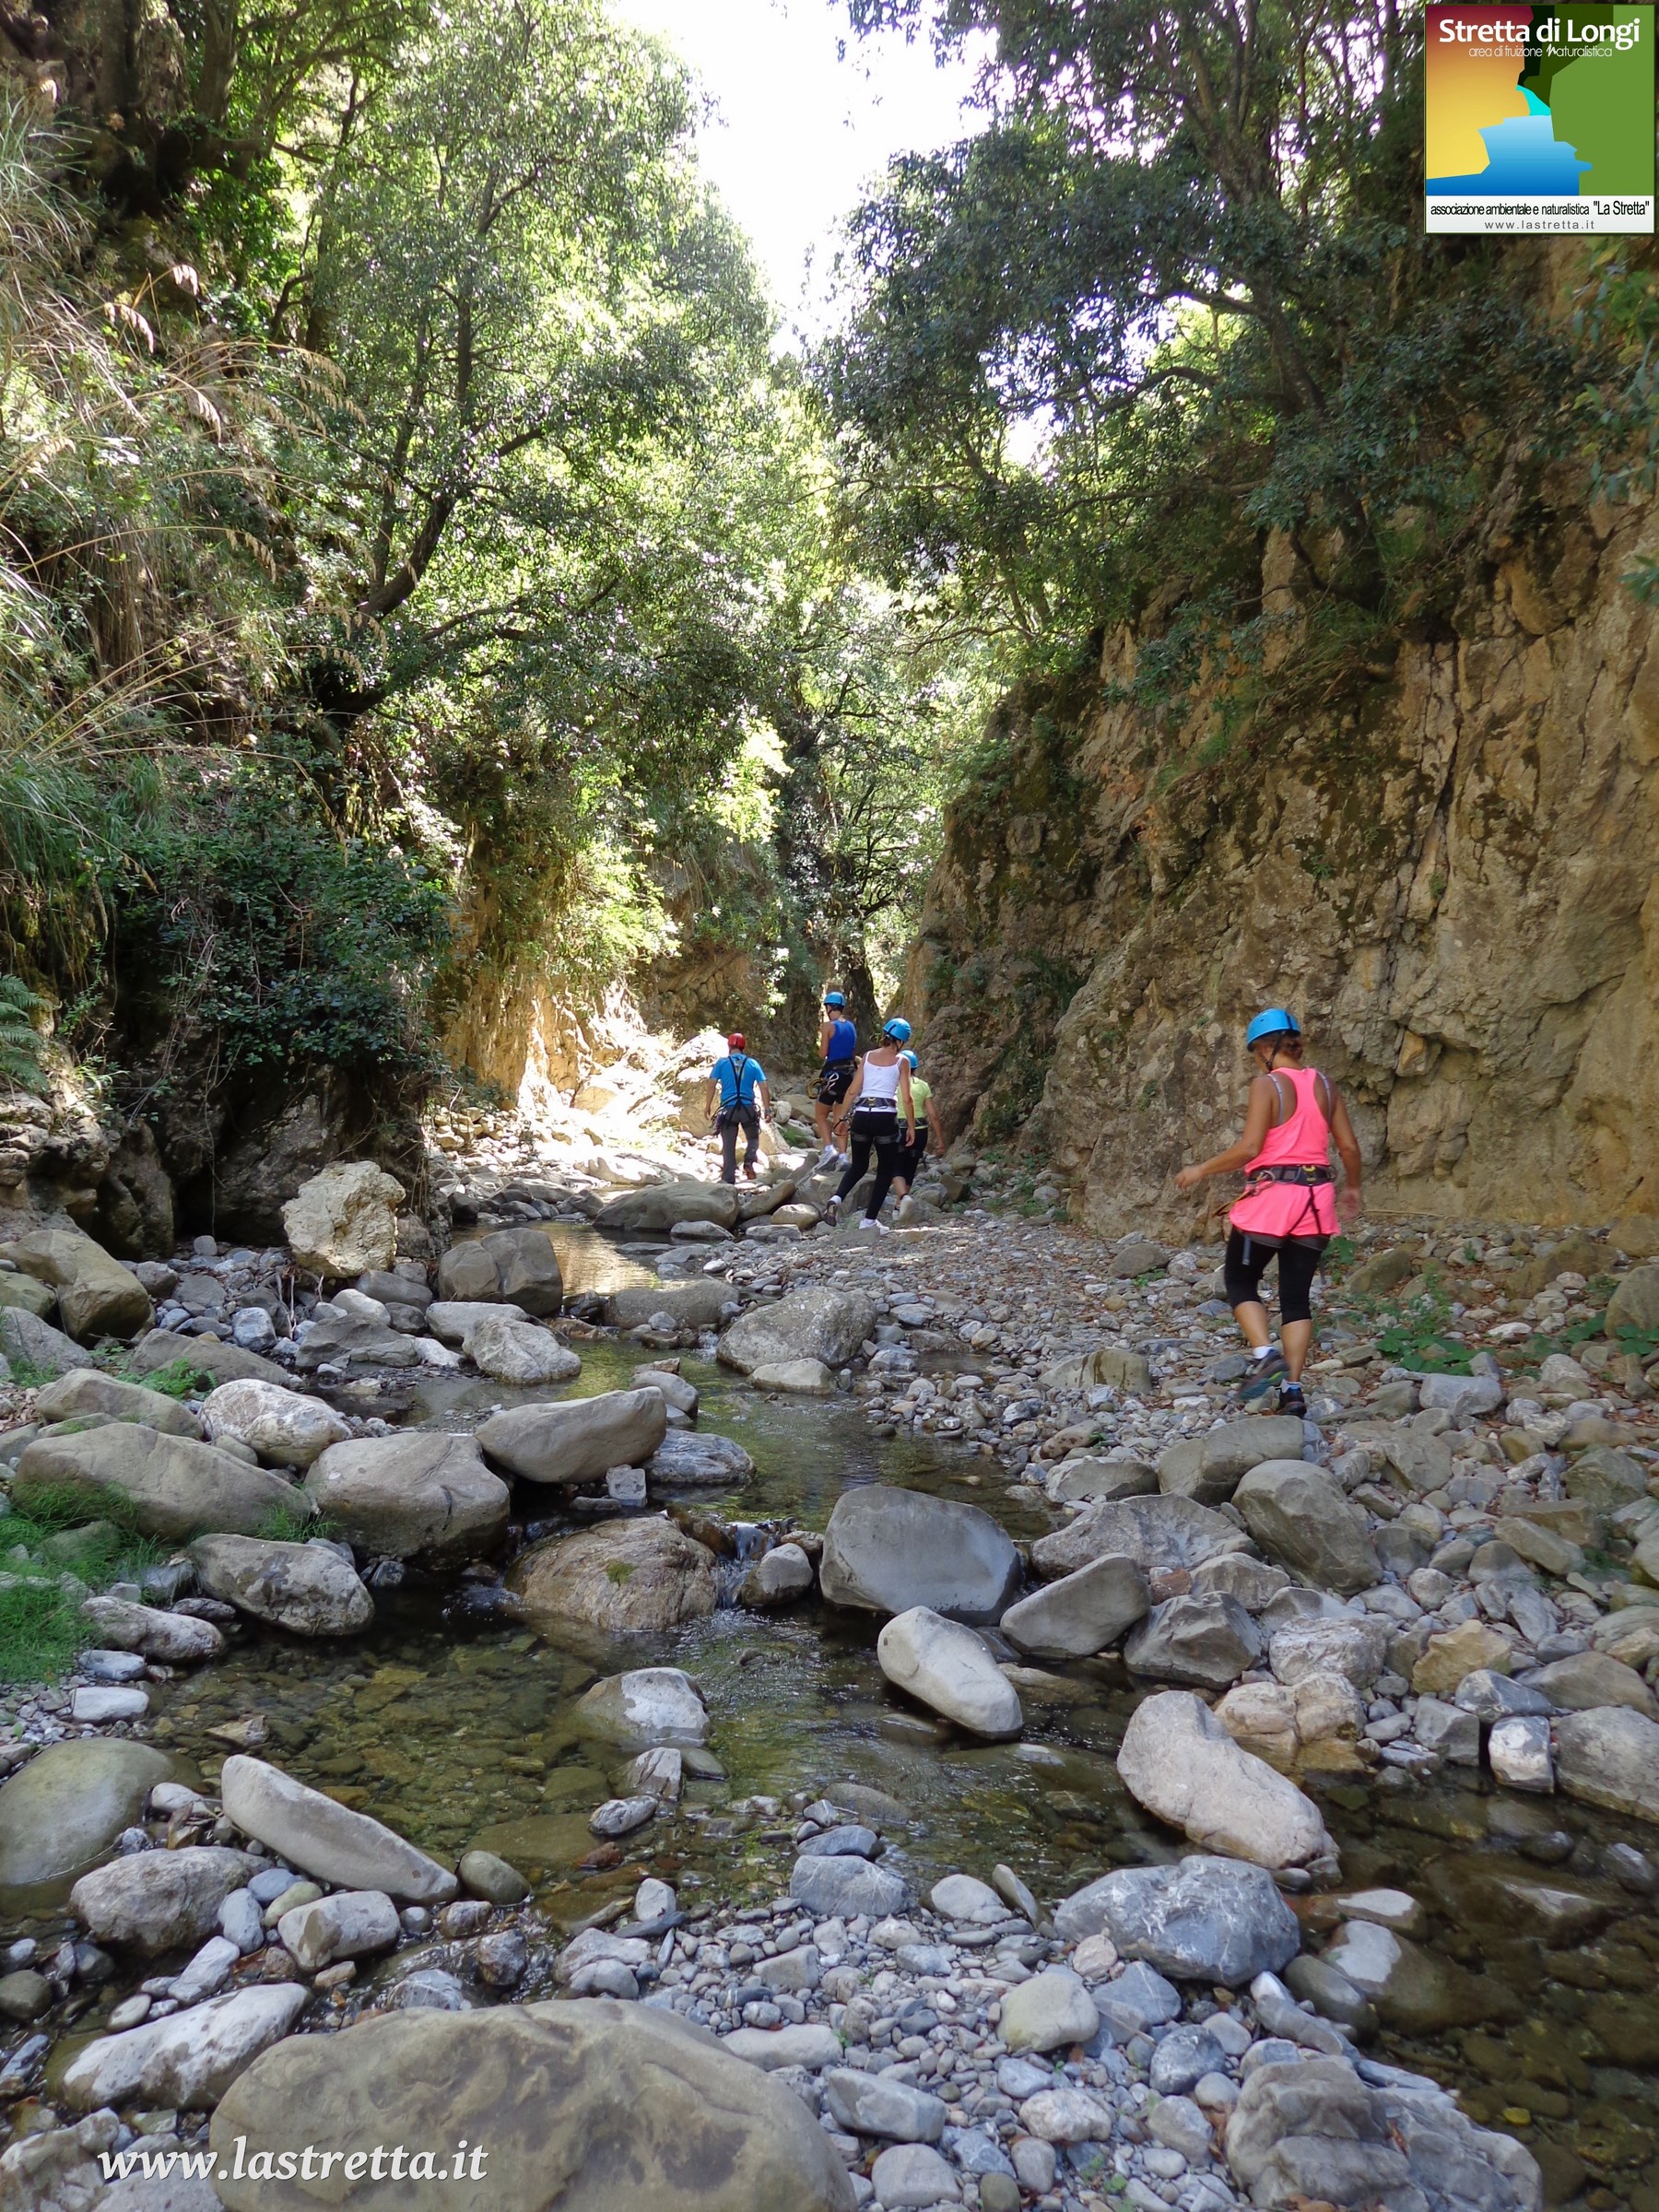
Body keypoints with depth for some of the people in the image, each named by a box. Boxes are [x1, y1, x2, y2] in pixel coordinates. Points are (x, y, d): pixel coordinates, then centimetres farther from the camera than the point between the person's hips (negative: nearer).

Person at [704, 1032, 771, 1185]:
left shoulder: (721, 1063, 3)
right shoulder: (753, 1064, 6)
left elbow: (712, 1085, -4)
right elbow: (763, 1087, 1)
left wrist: (707, 1105, 1)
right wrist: (767, 1109, 4)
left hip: (728, 1109, 0)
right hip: (748, 1108, 0)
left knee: (728, 1146, 6)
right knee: (753, 1138, 21)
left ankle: (728, 1179, 3)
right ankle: (749, 1162, -5)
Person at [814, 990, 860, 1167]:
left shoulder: (828, 1026, -10)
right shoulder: (851, 1027, 10)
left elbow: (822, 1054, -10)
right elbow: (854, 1054, 14)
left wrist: (822, 1040, 6)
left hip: (832, 1073, -6)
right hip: (848, 1074, 6)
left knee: (820, 1114, 4)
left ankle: (828, 1148, -14)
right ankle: (842, 1156, 9)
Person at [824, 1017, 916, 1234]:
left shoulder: (867, 1056, 10)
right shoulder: (901, 1061, 2)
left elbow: (853, 1090, 8)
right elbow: (906, 1099, -2)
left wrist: (844, 1116, 15)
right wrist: (911, 1127, 6)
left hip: (861, 1116, 4)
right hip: (886, 1118, -3)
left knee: (858, 1165, 20)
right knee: (886, 1170, 11)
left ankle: (837, 1198, -6)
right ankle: (870, 1219, 7)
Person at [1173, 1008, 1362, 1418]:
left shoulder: (1266, 1084, -9)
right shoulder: (1324, 1085, 8)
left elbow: (1249, 1148, -17)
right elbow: (1349, 1146, 8)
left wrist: (1201, 1170, -6)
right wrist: (1352, 1187, 25)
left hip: (1271, 1196, -6)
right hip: (1316, 1199, 6)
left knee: (1240, 1280, 12)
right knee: (1297, 1295, 10)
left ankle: (1265, 1354, -8)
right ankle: (1292, 1388, 6)